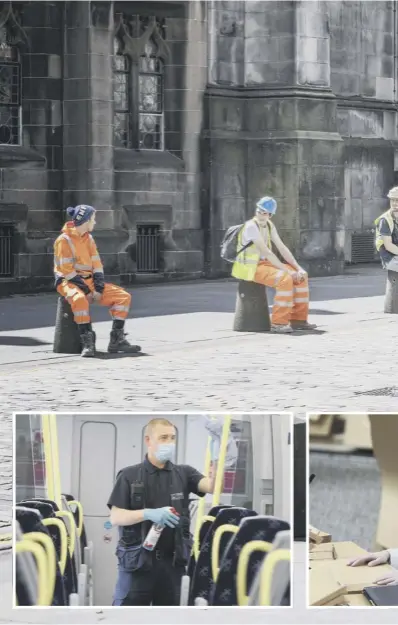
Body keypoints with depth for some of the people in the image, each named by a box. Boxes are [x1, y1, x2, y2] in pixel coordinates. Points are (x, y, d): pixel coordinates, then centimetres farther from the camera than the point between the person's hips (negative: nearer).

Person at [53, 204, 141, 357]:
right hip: (69, 282, -8)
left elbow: (96, 264, 9)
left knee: (123, 296, -5)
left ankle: (117, 340, -7)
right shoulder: (64, 240, -11)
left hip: (89, 281, 8)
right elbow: (66, 270, -16)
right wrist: (86, 289, -20)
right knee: (80, 299, -42)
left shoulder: (88, 238, 12)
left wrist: (99, 287, -5)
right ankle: (87, 343, -37)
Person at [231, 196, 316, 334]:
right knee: (285, 279, -30)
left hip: (264, 263, 9)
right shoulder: (251, 226, -21)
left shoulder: (269, 225, 6)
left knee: (301, 276, 0)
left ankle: (298, 319, 3)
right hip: (251, 267, -9)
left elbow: (282, 248, 6)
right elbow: (266, 252, -26)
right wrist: (287, 270, -25)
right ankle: (279, 322, -25)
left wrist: (298, 268, -4)